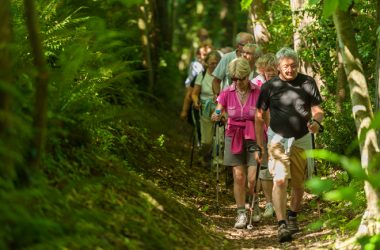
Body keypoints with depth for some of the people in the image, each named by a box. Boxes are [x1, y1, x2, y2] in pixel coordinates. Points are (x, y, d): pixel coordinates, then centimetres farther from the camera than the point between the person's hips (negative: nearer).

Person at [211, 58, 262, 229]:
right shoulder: (227, 93, -2)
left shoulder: (258, 93, -8)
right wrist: (216, 116, -27)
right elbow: (217, 111, -3)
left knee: (253, 179, -7)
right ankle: (241, 214, 9)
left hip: (254, 138, -2)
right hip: (234, 138, 2)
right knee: (238, 178, -1)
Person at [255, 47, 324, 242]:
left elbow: (317, 110, 1)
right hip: (278, 139, -2)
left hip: (301, 140, 2)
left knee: (298, 184, 11)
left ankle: (293, 217, 35)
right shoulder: (269, 87, -5)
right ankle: (282, 225, -21)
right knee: (280, 180, -17)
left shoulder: (307, 83, -3)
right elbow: (259, 116, 2)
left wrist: (316, 121, -23)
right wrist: (260, 145, 0)